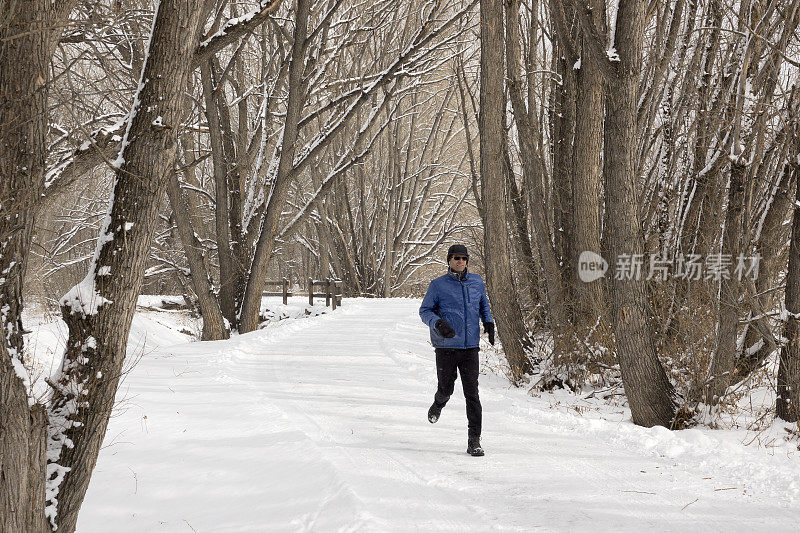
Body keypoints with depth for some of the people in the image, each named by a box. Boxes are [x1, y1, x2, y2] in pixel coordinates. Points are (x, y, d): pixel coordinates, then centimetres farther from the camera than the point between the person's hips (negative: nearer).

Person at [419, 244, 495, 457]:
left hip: (470, 347, 2)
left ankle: (474, 441, -2)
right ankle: (438, 404, 47)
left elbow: (484, 305, 25)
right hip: (446, 347, -2)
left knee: (472, 393, -5)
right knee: (446, 389, 8)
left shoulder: (477, 282, 9)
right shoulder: (438, 285, -2)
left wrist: (489, 323, 7)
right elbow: (424, 311, 1)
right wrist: (438, 323, -19)